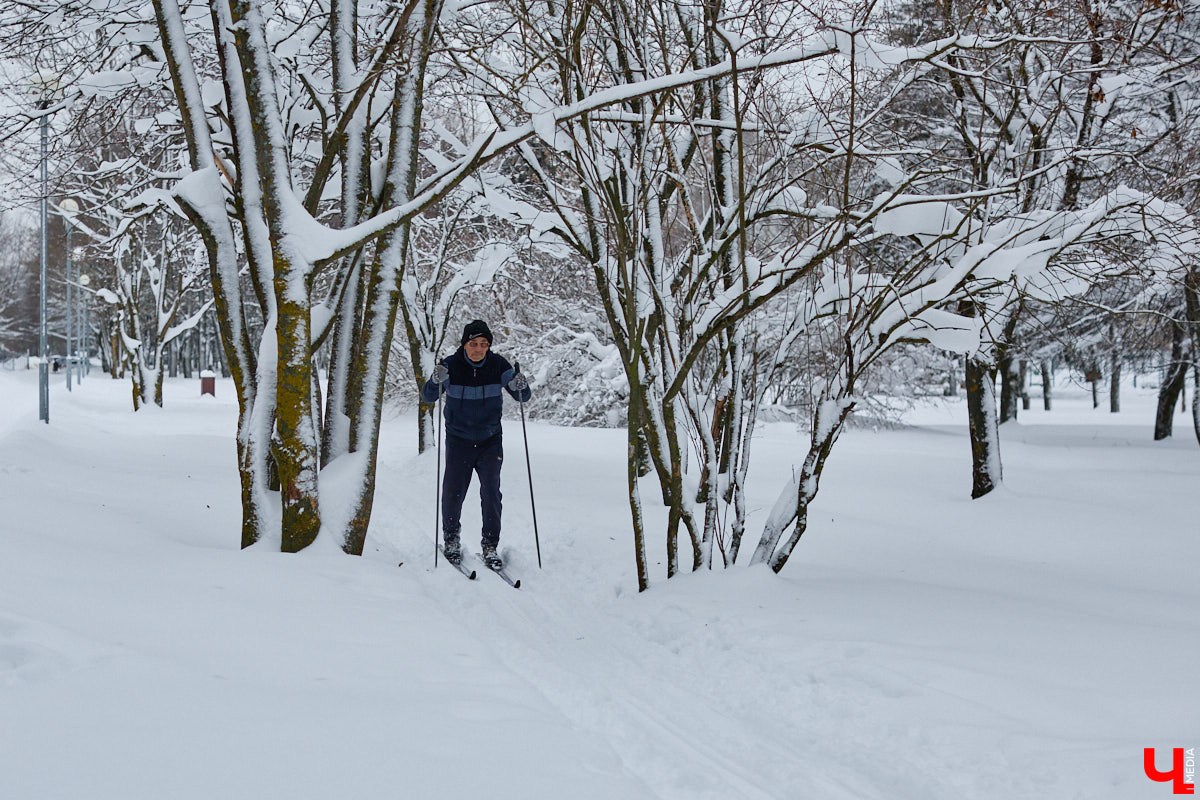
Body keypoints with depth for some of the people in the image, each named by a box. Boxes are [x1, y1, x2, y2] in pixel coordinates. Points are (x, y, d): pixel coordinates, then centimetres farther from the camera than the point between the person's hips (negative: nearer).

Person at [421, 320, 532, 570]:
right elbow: (428, 397, -13)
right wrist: (436, 381, -34)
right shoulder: (451, 365, -11)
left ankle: (490, 547, 2)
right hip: (459, 440, 0)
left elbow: (522, 397, -6)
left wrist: (520, 387, -30)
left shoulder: (498, 365, -8)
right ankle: (451, 540, 24)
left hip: (490, 440, 1)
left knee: (491, 492, -8)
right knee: (453, 493, 0)